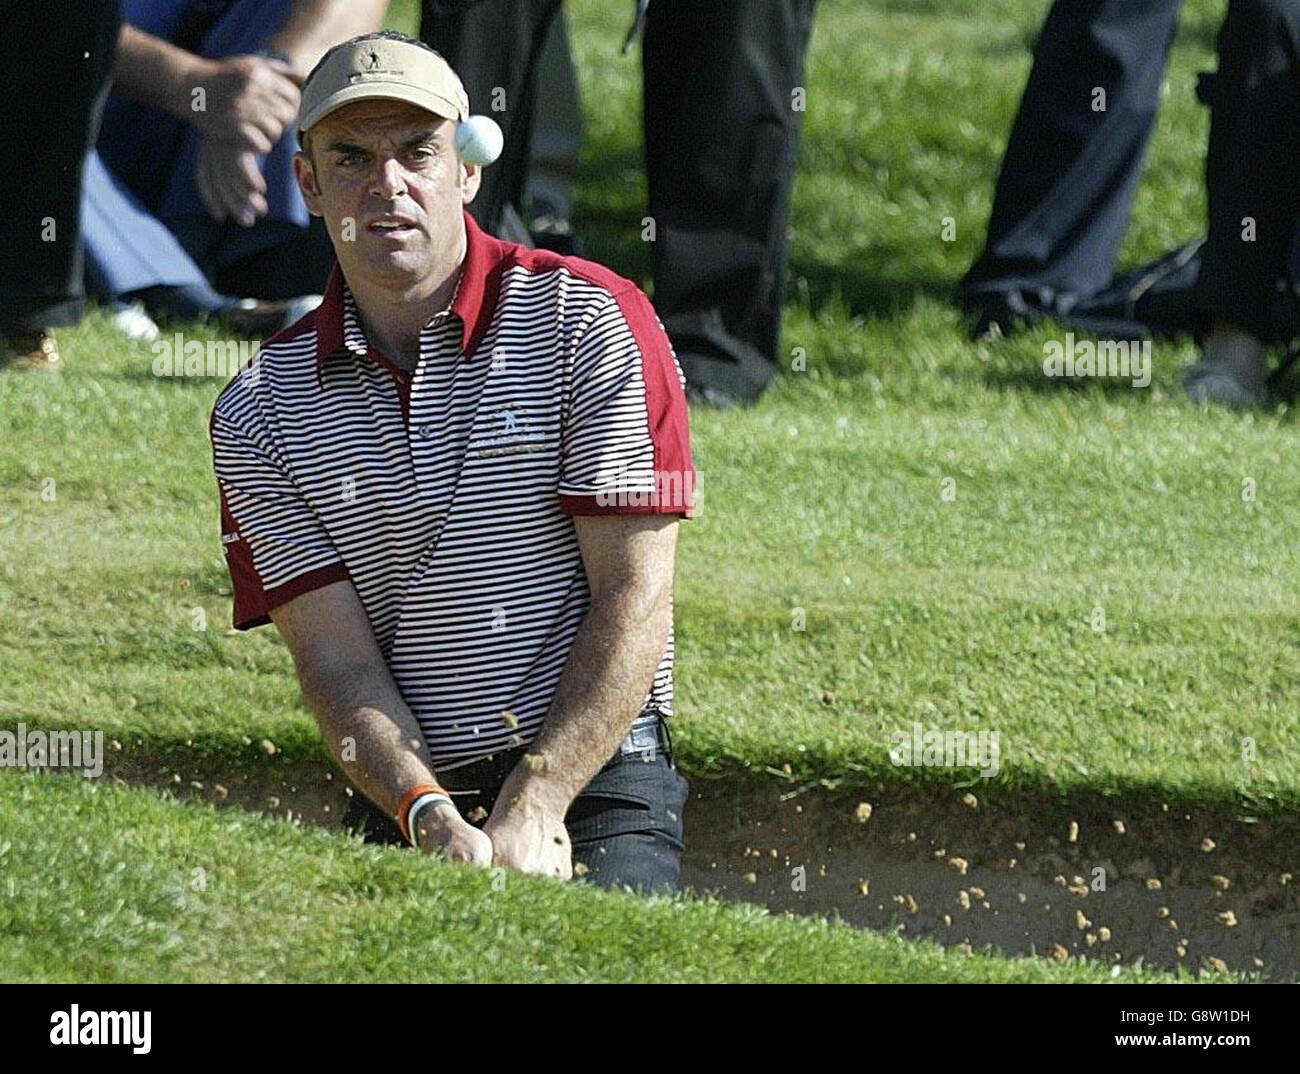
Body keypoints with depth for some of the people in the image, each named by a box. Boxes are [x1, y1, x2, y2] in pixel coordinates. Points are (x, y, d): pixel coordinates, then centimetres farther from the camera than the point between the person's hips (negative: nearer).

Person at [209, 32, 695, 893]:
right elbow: (336, 656, 1)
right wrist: (431, 821, -17)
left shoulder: (591, 321, 0)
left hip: (598, 787, -1)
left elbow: (635, 598, -5)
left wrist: (535, 806, -15)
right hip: (400, 809, 2)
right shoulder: (261, 412, 8)